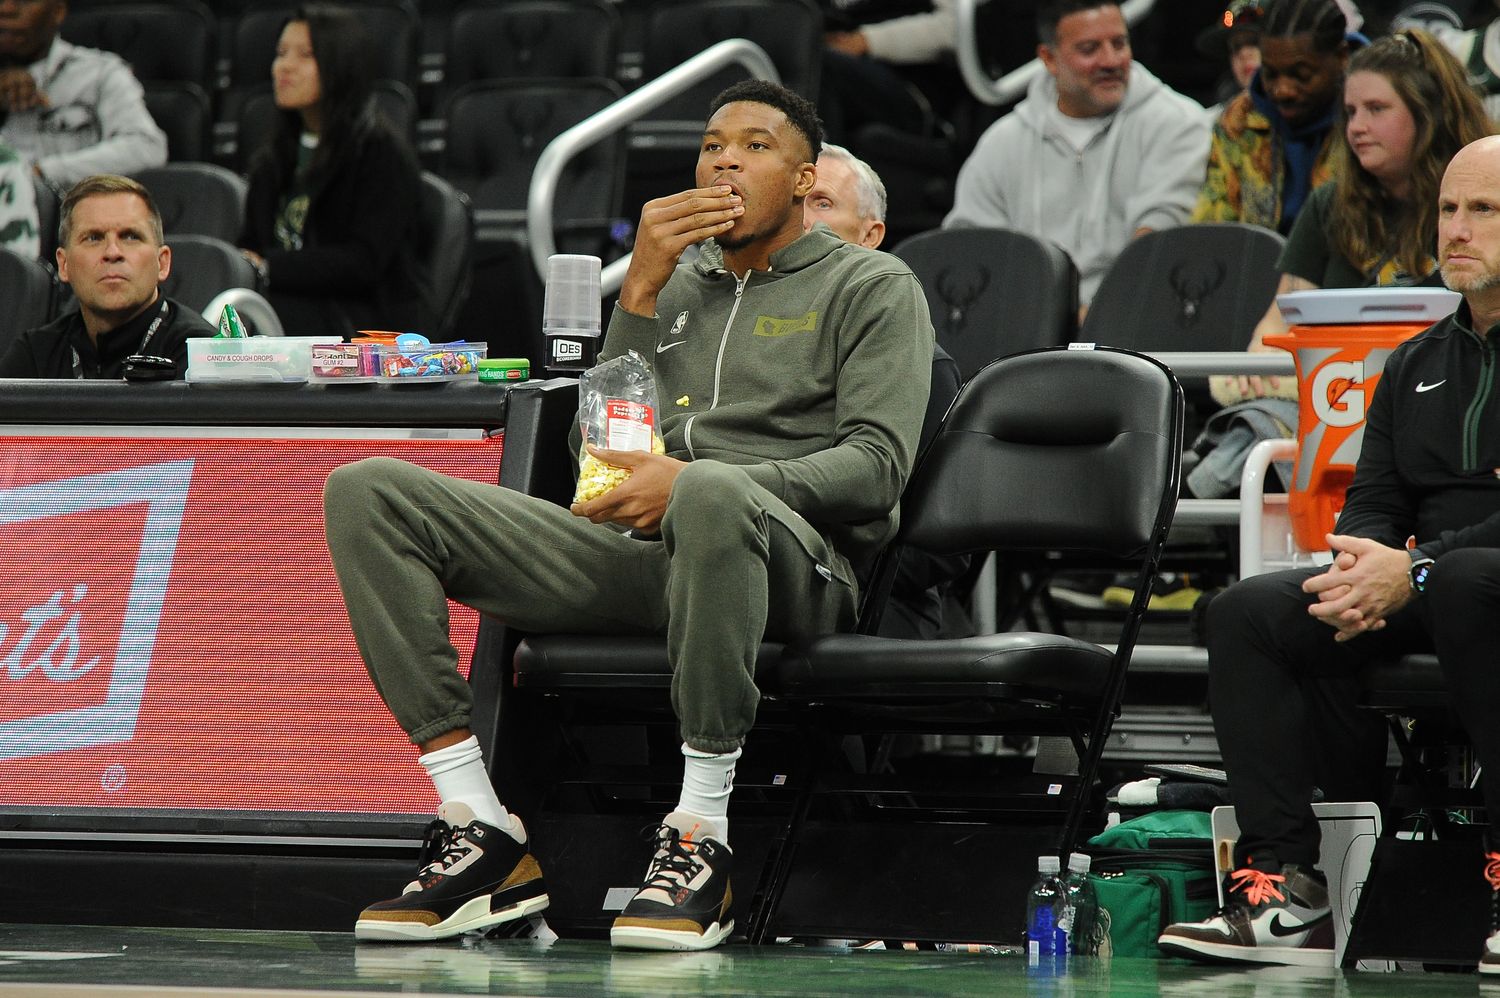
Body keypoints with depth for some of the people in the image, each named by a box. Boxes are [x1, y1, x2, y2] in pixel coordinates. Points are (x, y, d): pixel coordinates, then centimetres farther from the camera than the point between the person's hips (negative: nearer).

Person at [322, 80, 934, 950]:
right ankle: (484, 834, -22)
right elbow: (609, 450, 17)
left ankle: (702, 835, -34)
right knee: (369, 493, -12)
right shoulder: (678, 290, 29)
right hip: (641, 554, 6)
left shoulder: (873, 286, 13)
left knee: (713, 494, -45)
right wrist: (642, 291, 7)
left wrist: (696, 484, -17)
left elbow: (878, 465, -4)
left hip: (800, 561, -6)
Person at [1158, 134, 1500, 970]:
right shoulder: (1418, 364, 21)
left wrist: (1415, 570, -23)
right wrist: (1359, 567, -8)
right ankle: (1287, 889, -23)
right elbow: (1374, 502, 17)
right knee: (1247, 612, -15)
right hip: (1407, 596, 7)